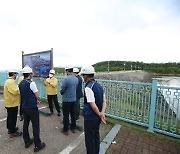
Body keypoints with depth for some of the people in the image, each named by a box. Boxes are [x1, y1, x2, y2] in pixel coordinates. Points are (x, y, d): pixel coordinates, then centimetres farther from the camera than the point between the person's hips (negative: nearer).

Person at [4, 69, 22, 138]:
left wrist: (18, 88, 4)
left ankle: (10, 128, 39)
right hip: (12, 103, -11)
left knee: (10, 117, 22)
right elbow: (16, 91, -32)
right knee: (12, 117, 2)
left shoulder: (8, 81, 11)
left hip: (9, 103, 11)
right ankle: (12, 132, 16)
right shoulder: (11, 82, -23)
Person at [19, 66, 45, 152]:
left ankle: (27, 141, 34)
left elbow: (24, 95, 14)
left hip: (24, 107, 8)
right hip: (32, 107, -8)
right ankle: (37, 145, 12)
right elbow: (37, 96, -14)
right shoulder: (31, 83, -19)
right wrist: (36, 99, 9)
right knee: (35, 126, 2)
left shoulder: (20, 84, 5)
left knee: (25, 124, 18)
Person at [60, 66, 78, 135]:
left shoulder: (66, 79, -20)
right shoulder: (76, 79, 0)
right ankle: (73, 128, 32)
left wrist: (61, 92, 8)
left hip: (66, 100, -6)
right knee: (73, 114, 17)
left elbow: (62, 89, -14)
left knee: (66, 115, 8)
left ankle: (65, 130, 22)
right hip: (73, 99, 6)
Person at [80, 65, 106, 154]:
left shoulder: (88, 87, -23)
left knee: (89, 140, 13)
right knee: (96, 137, 25)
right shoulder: (99, 85, 2)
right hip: (97, 118, 8)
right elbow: (104, 101, 1)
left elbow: (93, 105, -24)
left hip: (90, 118, -8)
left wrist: (100, 114, -10)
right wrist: (102, 113, -9)